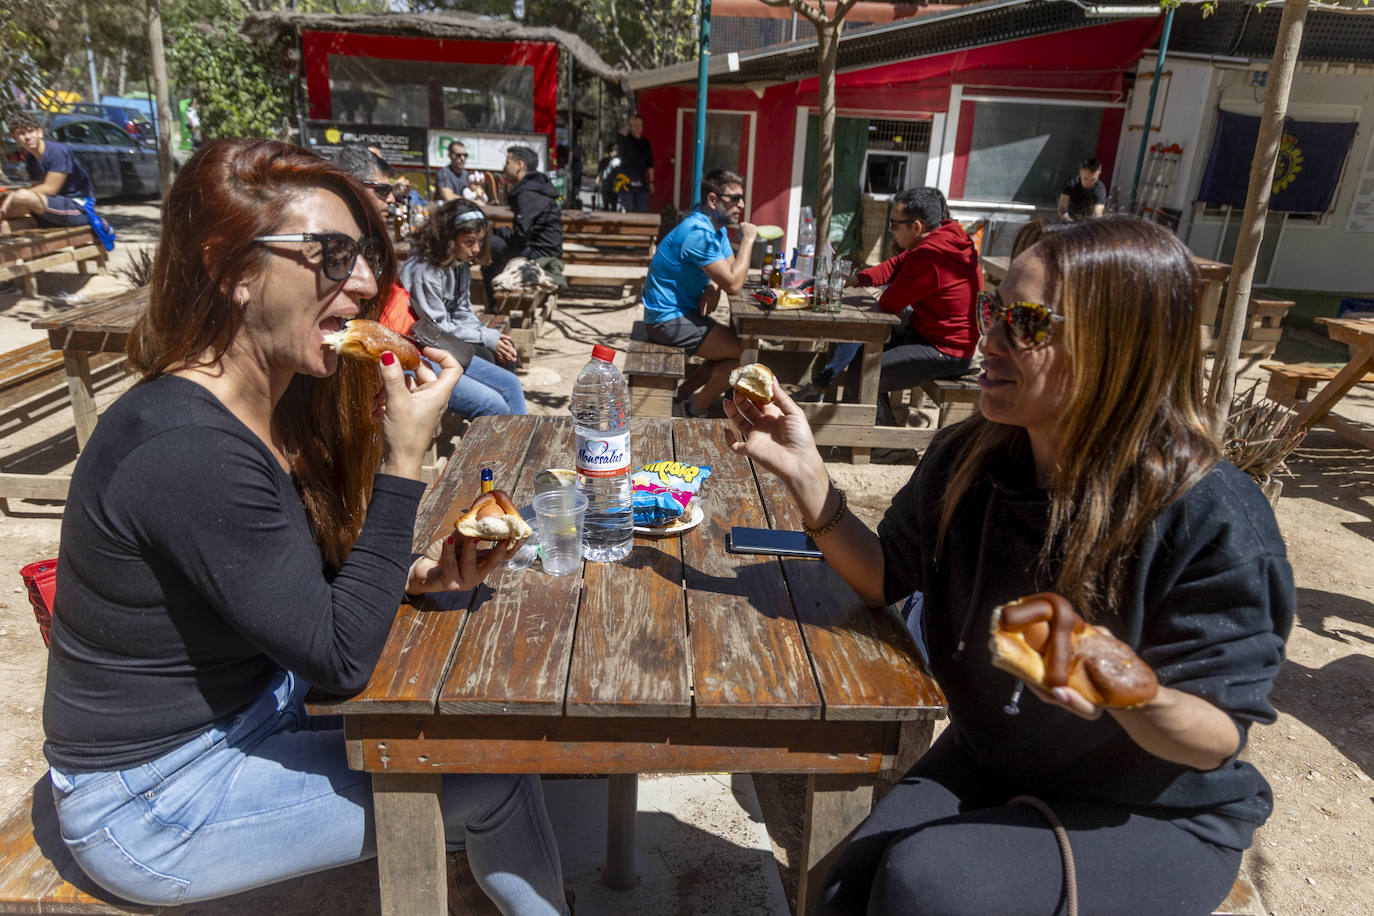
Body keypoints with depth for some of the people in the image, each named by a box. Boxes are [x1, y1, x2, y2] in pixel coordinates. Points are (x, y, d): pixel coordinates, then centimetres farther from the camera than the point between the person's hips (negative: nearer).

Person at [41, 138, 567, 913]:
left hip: (256, 702, 8)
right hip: (154, 799, -8)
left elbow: (313, 583, 6)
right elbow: (341, 657, -27)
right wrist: (404, 461, -29)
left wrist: (424, 578, -12)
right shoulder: (187, 450, -31)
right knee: (496, 774, -9)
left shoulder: (281, 401, -3)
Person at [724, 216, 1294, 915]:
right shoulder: (967, 460, -9)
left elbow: (1214, 743, -18)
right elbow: (885, 578, 0)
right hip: (987, 767, 4)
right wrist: (803, 471, -14)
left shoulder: (1211, 519, -25)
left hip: (1156, 816, -3)